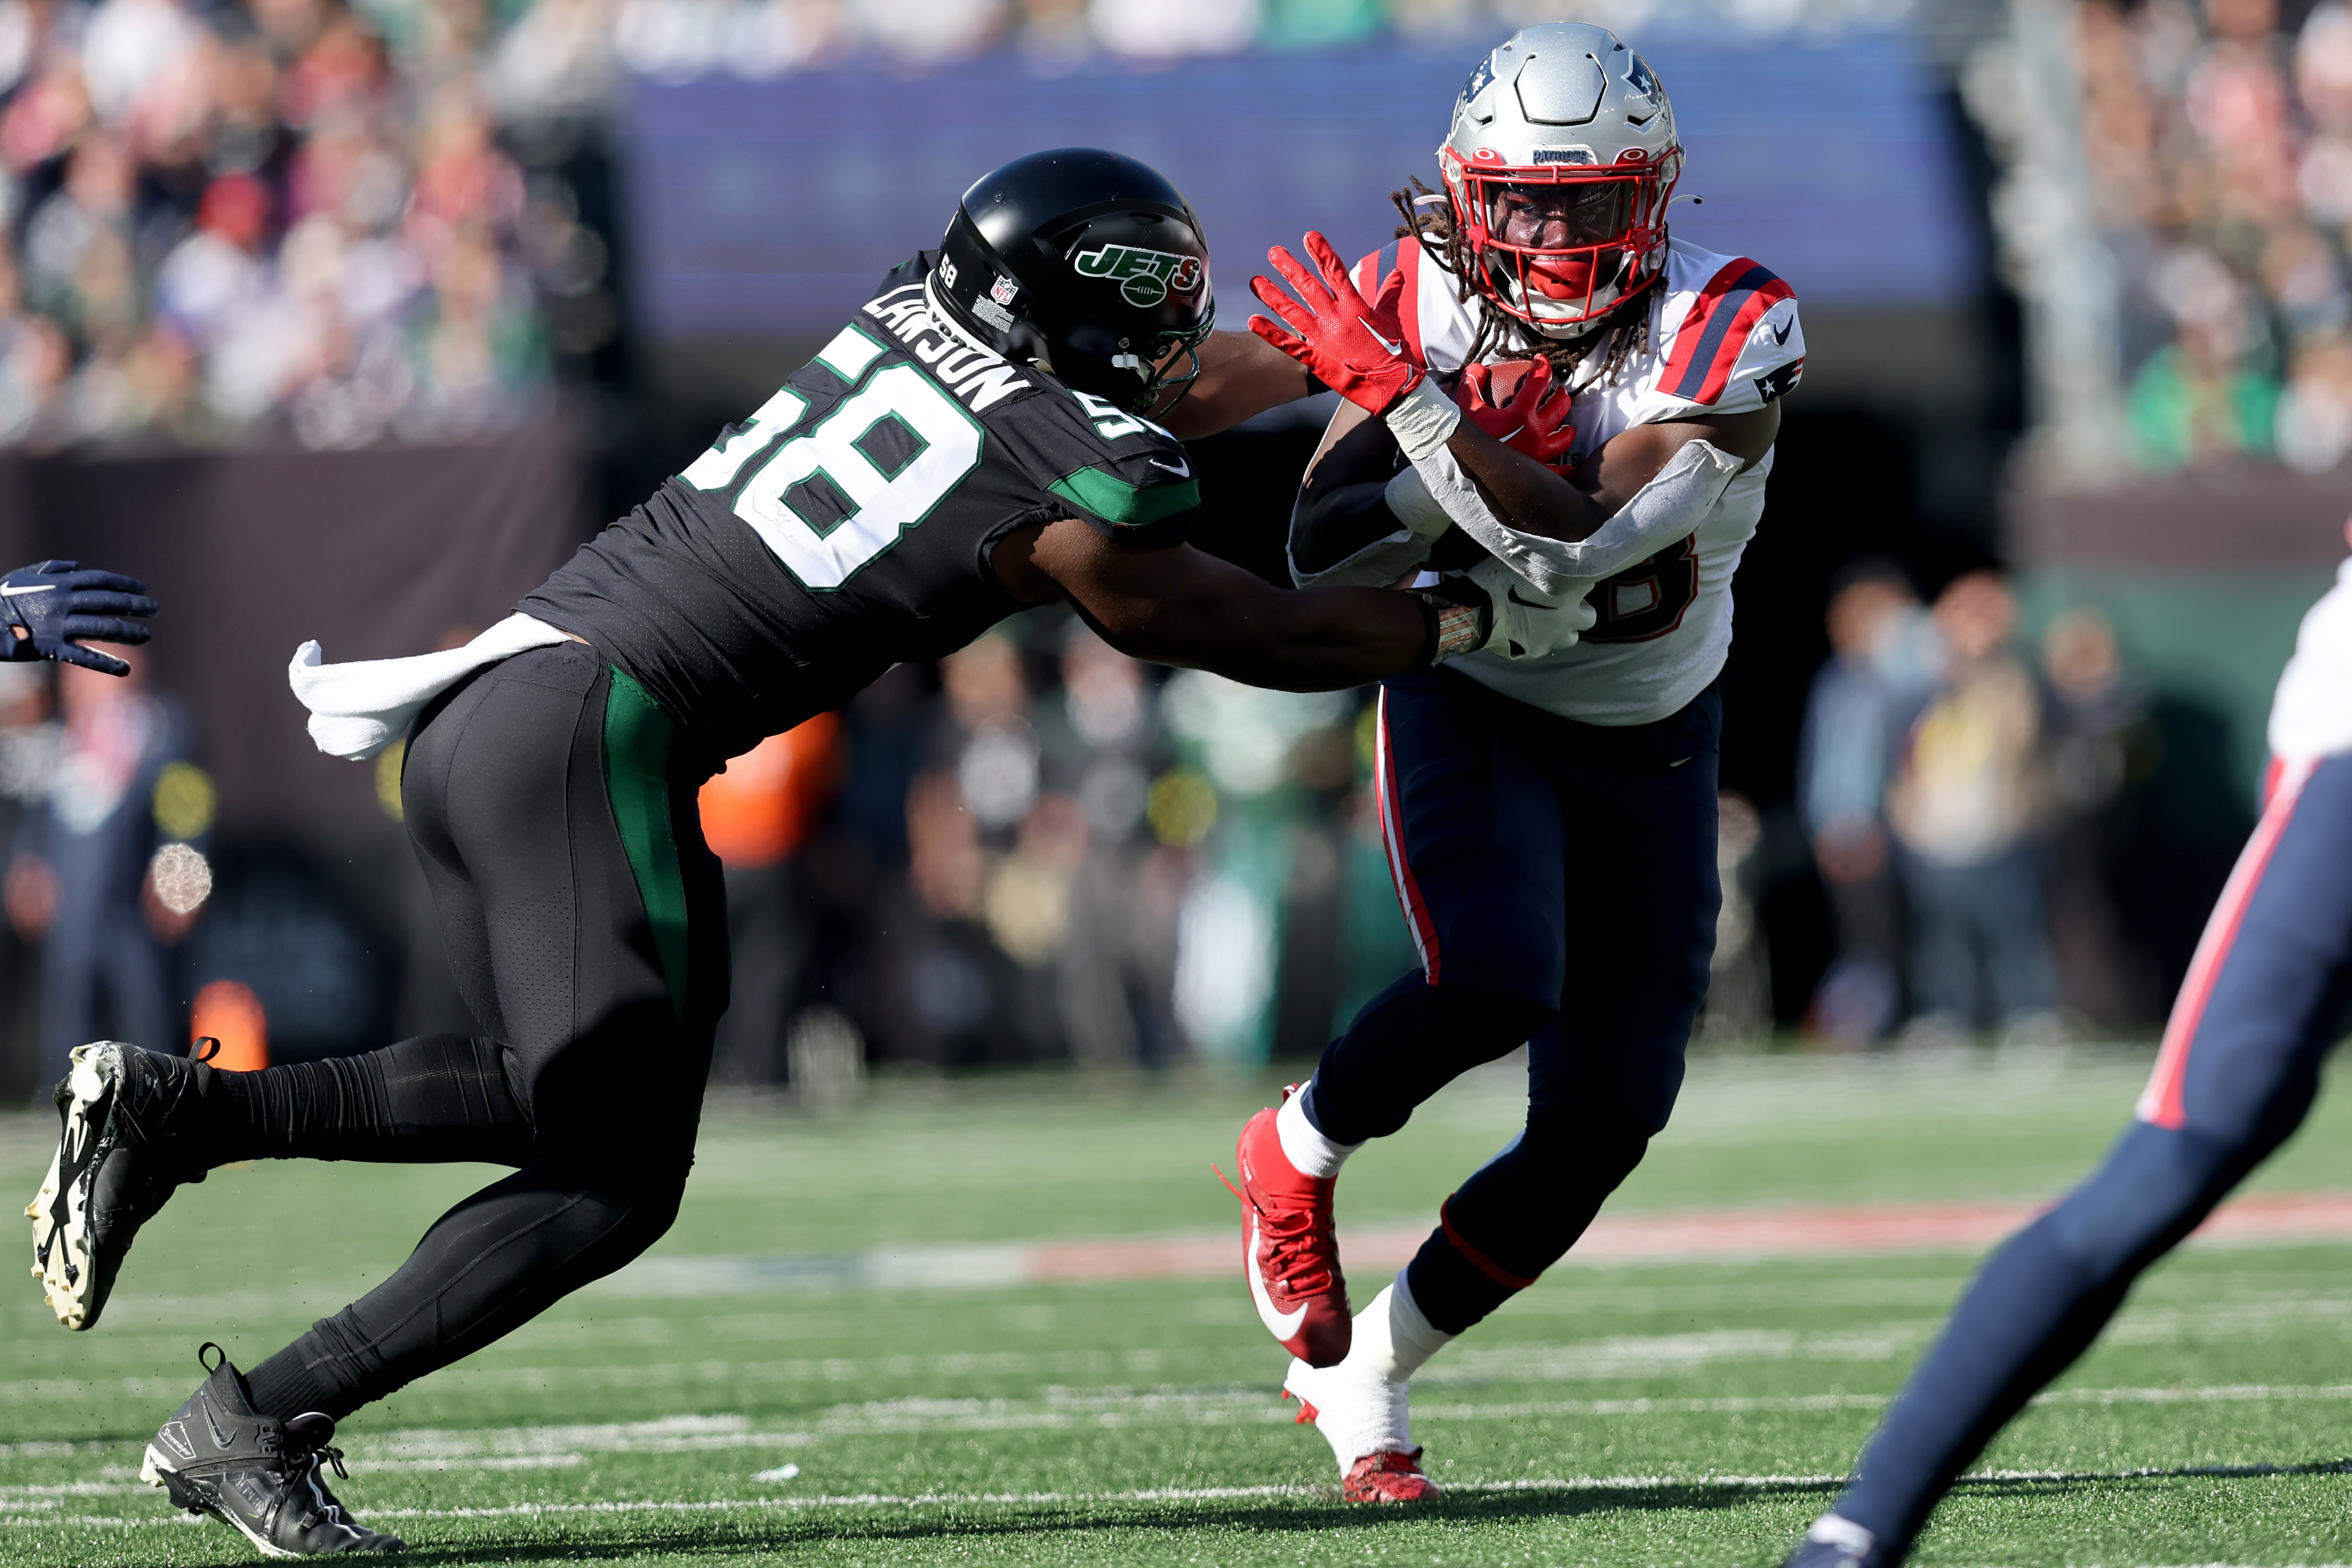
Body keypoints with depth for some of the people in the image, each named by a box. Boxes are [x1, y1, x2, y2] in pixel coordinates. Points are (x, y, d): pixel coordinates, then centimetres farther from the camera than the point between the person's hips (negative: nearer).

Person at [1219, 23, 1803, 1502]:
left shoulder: (1726, 337, -23)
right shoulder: (1427, 302, -14)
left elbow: (1580, 549, -35)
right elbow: (1318, 554, -14)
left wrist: (1407, 400, -38)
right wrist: (1480, 462, -31)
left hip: (1650, 747, 1)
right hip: (1472, 704, -1)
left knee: (1603, 1123, 0)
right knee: (1494, 984, -29)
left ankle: (1366, 1368, 19)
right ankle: (1295, 1155, 0)